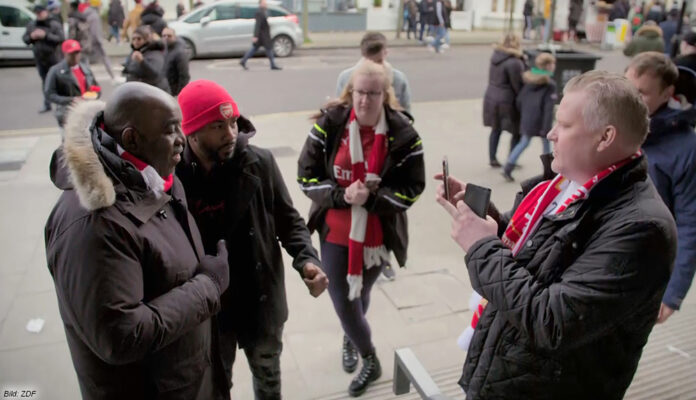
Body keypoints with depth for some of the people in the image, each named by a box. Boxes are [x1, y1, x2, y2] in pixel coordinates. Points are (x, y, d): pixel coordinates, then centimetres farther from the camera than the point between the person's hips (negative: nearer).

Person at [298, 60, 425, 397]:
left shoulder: (403, 134, -12)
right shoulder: (329, 124, -11)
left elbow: (412, 188, -8)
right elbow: (306, 176, -7)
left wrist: (371, 198, -22)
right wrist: (341, 195, -23)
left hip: (378, 235, 0)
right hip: (335, 232, 1)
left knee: (360, 296, 19)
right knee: (342, 300, 7)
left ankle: (350, 338, 51)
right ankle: (370, 360, 35)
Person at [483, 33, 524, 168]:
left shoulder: (496, 55, 2)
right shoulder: (514, 63, -21)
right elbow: (518, 86, -16)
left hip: (491, 97, 8)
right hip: (507, 101, -7)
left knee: (496, 130, 18)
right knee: (517, 132, 8)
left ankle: (492, 158, 25)